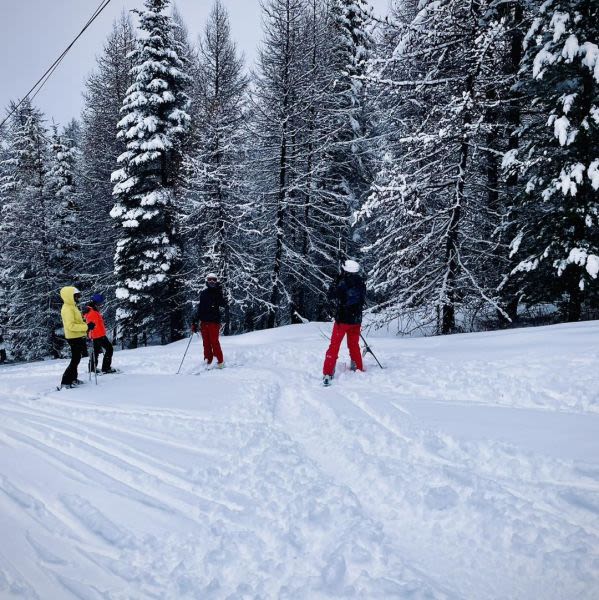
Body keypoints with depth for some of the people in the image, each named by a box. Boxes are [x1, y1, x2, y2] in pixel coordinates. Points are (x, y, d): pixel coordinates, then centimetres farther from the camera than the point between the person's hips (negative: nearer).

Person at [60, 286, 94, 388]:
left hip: (77, 337, 10)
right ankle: (65, 382, -7)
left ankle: (73, 379, 30)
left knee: (76, 359, 19)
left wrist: (86, 325, 6)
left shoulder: (72, 307, 14)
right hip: (74, 338, -10)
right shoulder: (67, 309, -19)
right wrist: (86, 327, -25)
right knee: (75, 360, -8)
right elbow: (71, 326, -27)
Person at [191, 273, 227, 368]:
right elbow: (199, 308, 18)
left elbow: (223, 304, -13)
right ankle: (207, 361, 10)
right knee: (206, 342, 4)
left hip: (214, 321, -4)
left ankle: (220, 361, -4)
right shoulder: (203, 293, 14)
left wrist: (219, 294, -25)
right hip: (203, 321, 4)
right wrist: (195, 322, 15)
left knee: (214, 341, -10)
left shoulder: (218, 293, 3)